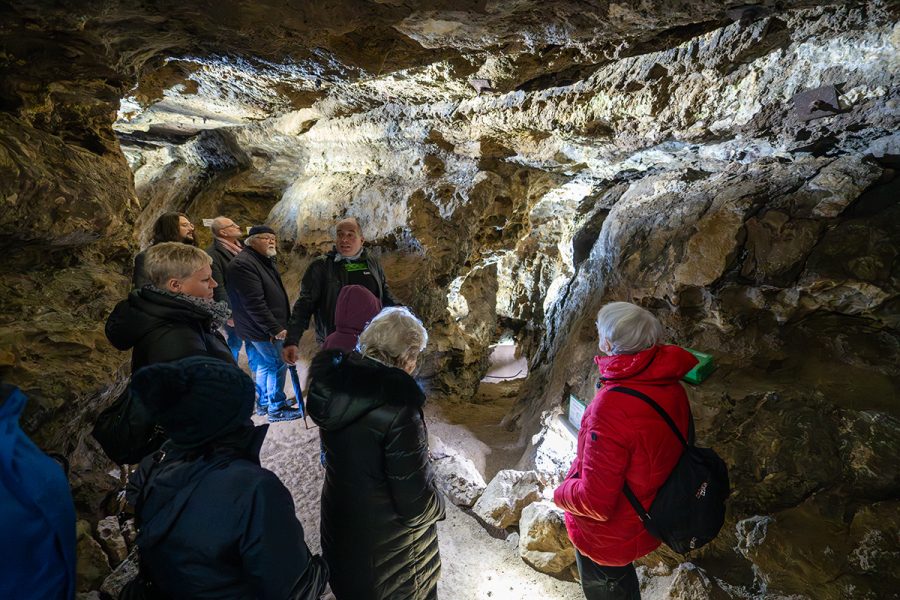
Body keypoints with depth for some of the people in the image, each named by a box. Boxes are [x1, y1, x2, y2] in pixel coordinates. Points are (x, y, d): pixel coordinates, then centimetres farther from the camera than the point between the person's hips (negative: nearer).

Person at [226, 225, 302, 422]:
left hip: (267, 327, 10)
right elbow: (254, 303, -25)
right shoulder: (243, 264, -20)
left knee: (265, 365, 19)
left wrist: (280, 324, 16)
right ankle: (277, 409, 10)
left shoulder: (265, 260, 13)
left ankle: (264, 404, 33)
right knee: (277, 366, -2)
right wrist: (275, 329, -22)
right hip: (262, 329, -10)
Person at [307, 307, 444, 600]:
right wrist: (436, 506, -6)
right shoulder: (397, 408, -34)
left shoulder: (334, 380, -13)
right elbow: (415, 502, -27)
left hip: (339, 522, 6)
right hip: (388, 540, -6)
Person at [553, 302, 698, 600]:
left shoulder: (611, 405, -37)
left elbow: (594, 502, -33)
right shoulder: (671, 388, -13)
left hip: (609, 537, -6)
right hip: (647, 521, 7)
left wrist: (562, 493, -12)